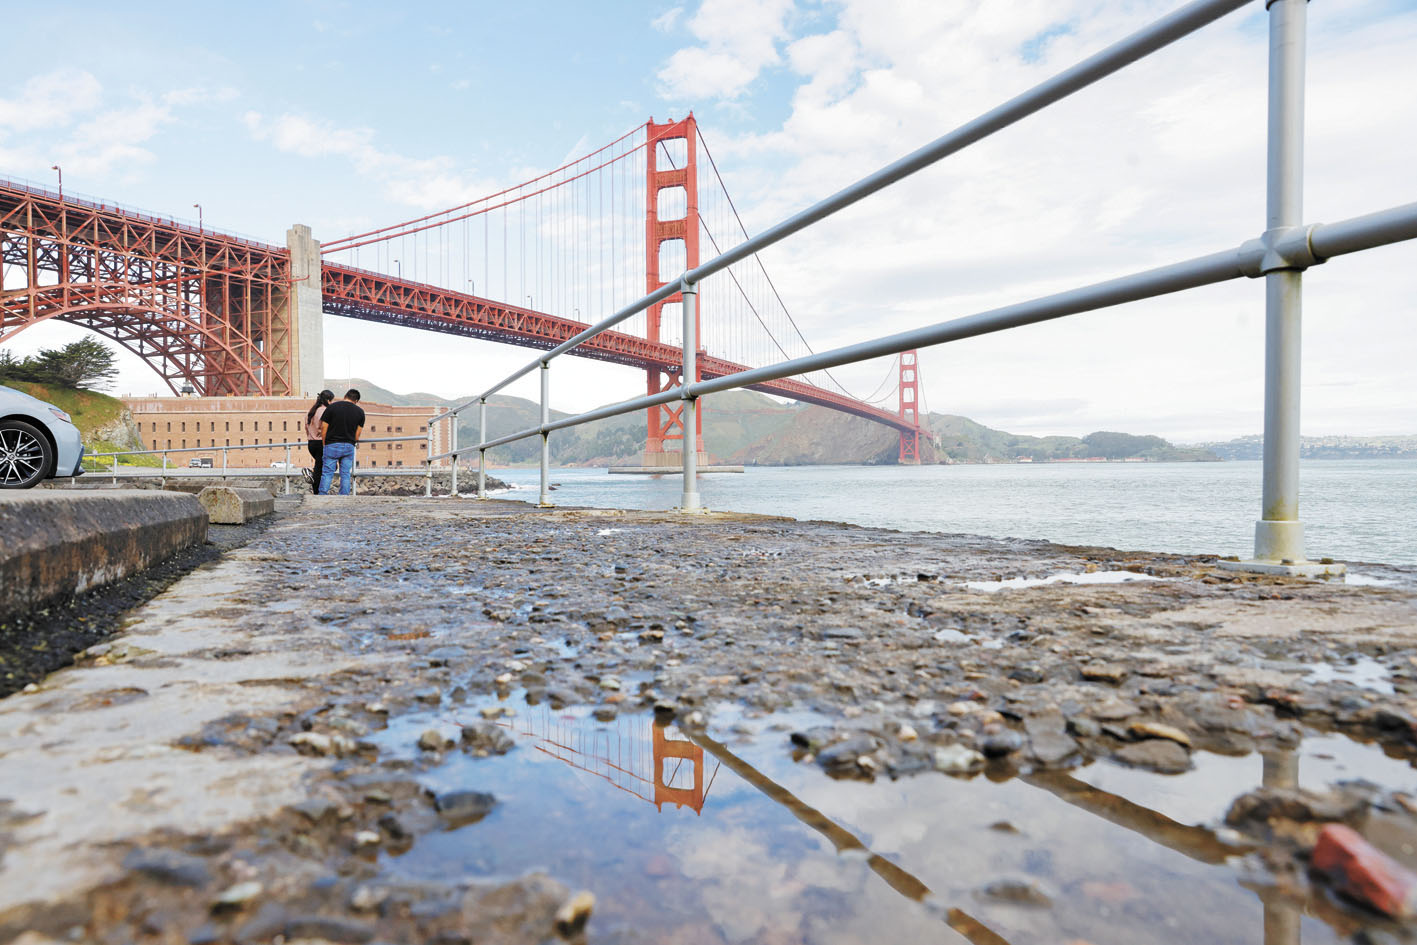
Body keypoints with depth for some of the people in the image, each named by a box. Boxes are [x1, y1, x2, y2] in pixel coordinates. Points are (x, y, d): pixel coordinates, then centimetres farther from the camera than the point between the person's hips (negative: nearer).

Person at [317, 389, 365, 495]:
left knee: (327, 473, 2)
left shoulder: (332, 407, -2)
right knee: (345, 474, 6)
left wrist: (324, 444, 7)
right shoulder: (360, 411, 4)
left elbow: (323, 427, -2)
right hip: (349, 446, 2)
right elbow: (358, 433, 6)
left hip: (332, 445, -2)